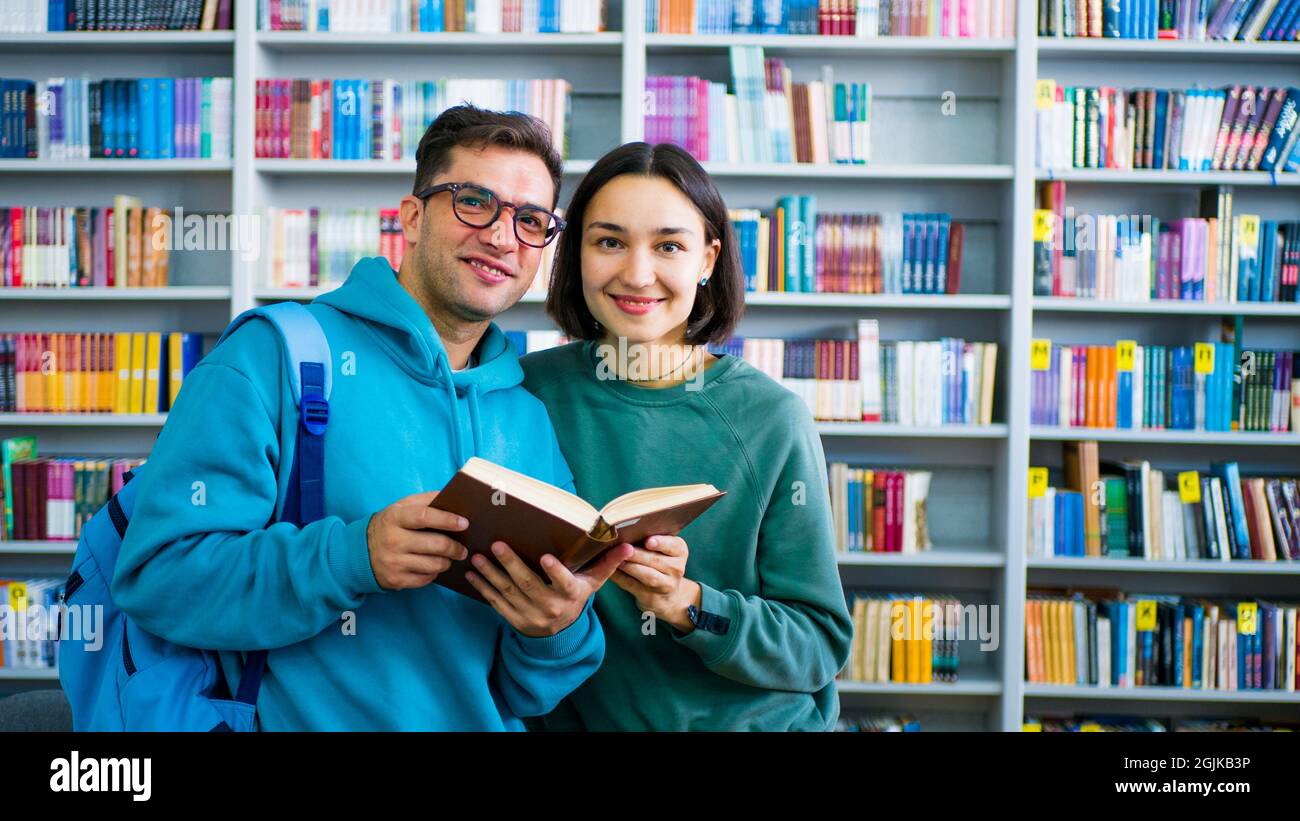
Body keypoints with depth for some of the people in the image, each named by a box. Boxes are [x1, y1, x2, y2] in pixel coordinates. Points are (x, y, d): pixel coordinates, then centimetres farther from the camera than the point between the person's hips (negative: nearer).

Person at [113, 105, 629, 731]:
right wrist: (354, 556, -21)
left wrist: (556, 633, -10)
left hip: (482, 723, 3)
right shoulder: (275, 354, -4)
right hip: (298, 717, -3)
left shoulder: (531, 421, 8)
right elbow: (157, 574, -10)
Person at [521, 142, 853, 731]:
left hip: (752, 719, -1)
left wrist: (689, 604, -26)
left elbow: (820, 644, -11)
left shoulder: (773, 421, -12)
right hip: (576, 718, 1)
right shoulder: (527, 391, -9)